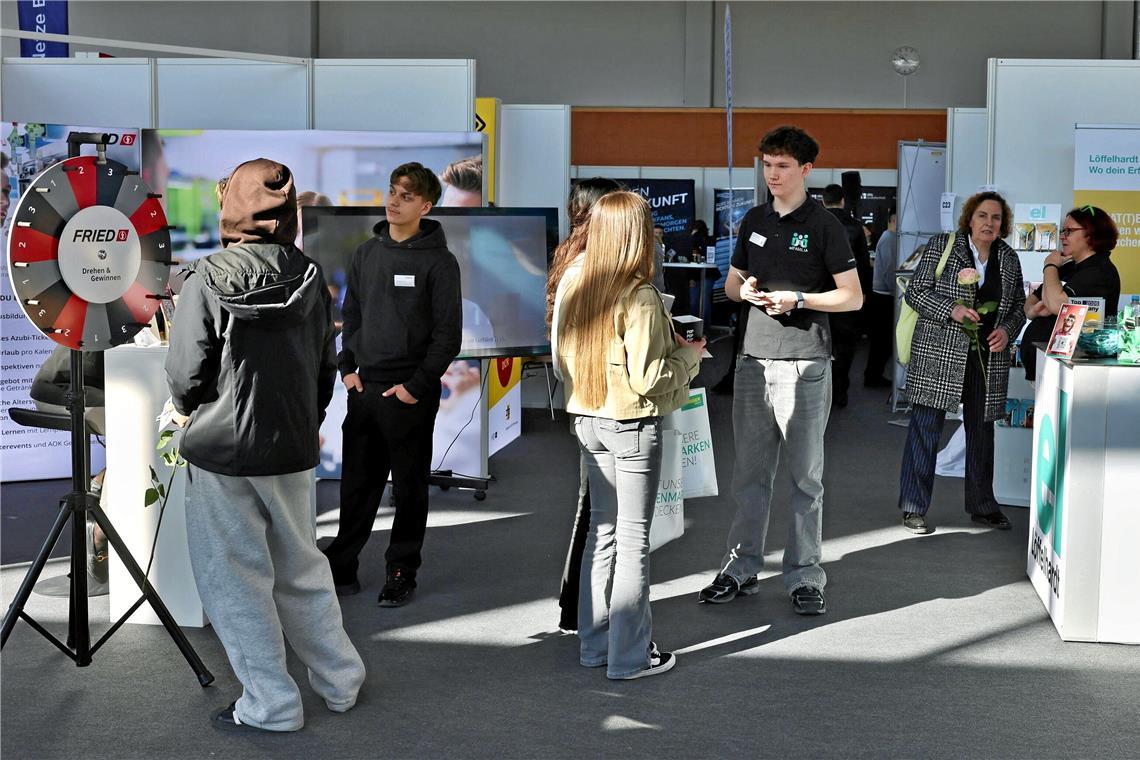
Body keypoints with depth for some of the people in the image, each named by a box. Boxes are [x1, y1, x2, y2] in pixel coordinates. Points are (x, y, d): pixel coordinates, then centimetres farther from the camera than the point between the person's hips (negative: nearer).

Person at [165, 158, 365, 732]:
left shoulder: (209, 279, -14)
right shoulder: (310, 278, -1)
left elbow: (187, 373, -14)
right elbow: (325, 368, 6)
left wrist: (186, 410, 8)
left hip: (221, 449, -5)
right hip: (293, 449, 5)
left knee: (235, 580, 7)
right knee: (302, 572, 20)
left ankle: (269, 705, 12)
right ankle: (341, 682, 28)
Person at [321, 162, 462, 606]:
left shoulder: (439, 261, -6)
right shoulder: (366, 254, 11)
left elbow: (448, 334, -8)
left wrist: (417, 386, -12)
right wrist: (348, 368, 6)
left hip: (410, 395, -5)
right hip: (363, 388, 5)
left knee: (409, 487, 5)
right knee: (357, 483, 9)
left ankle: (402, 573, 15)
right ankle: (341, 567, 18)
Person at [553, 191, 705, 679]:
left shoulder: (573, 284, 1)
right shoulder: (639, 299, -19)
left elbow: (561, 356, 8)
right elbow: (647, 379, -21)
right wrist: (689, 355, -3)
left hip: (589, 419, 7)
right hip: (632, 425, -7)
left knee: (602, 532, 16)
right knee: (633, 539, 2)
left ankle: (595, 644, 23)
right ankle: (629, 656, 8)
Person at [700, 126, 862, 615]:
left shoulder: (824, 226, -3)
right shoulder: (755, 220, 13)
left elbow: (853, 297, -4)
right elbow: (731, 282, 20)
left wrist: (798, 299, -16)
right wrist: (744, 290, -3)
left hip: (803, 364, -5)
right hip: (753, 359, 5)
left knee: (806, 477, 2)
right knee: (750, 473, 9)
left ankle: (804, 576, 9)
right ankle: (741, 569, 17)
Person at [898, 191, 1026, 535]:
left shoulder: (1009, 259, 11)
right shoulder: (941, 246, -2)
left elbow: (1019, 306, 17)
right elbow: (915, 292, -5)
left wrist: (1007, 330, -3)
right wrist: (952, 310, -18)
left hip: (988, 360, 4)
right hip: (939, 355, -4)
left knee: (982, 430, 12)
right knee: (925, 429, -2)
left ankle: (983, 506, 25)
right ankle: (913, 509, 5)